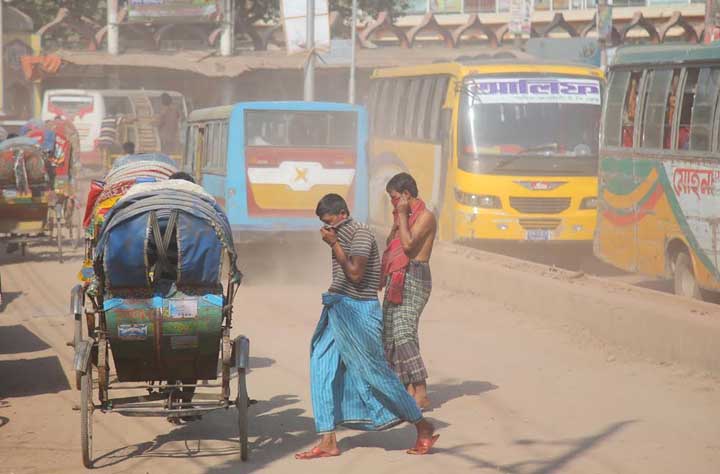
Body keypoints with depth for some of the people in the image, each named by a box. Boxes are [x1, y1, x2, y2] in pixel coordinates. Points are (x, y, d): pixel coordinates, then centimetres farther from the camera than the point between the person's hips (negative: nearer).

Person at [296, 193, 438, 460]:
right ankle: (328, 442, 1)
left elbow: (355, 274, -21)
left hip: (359, 313, -9)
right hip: (338, 312, 9)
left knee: (376, 374, -4)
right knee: (322, 370, 1)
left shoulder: (360, 233, -12)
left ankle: (423, 428, 11)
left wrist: (333, 244, -18)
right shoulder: (342, 237, 15)